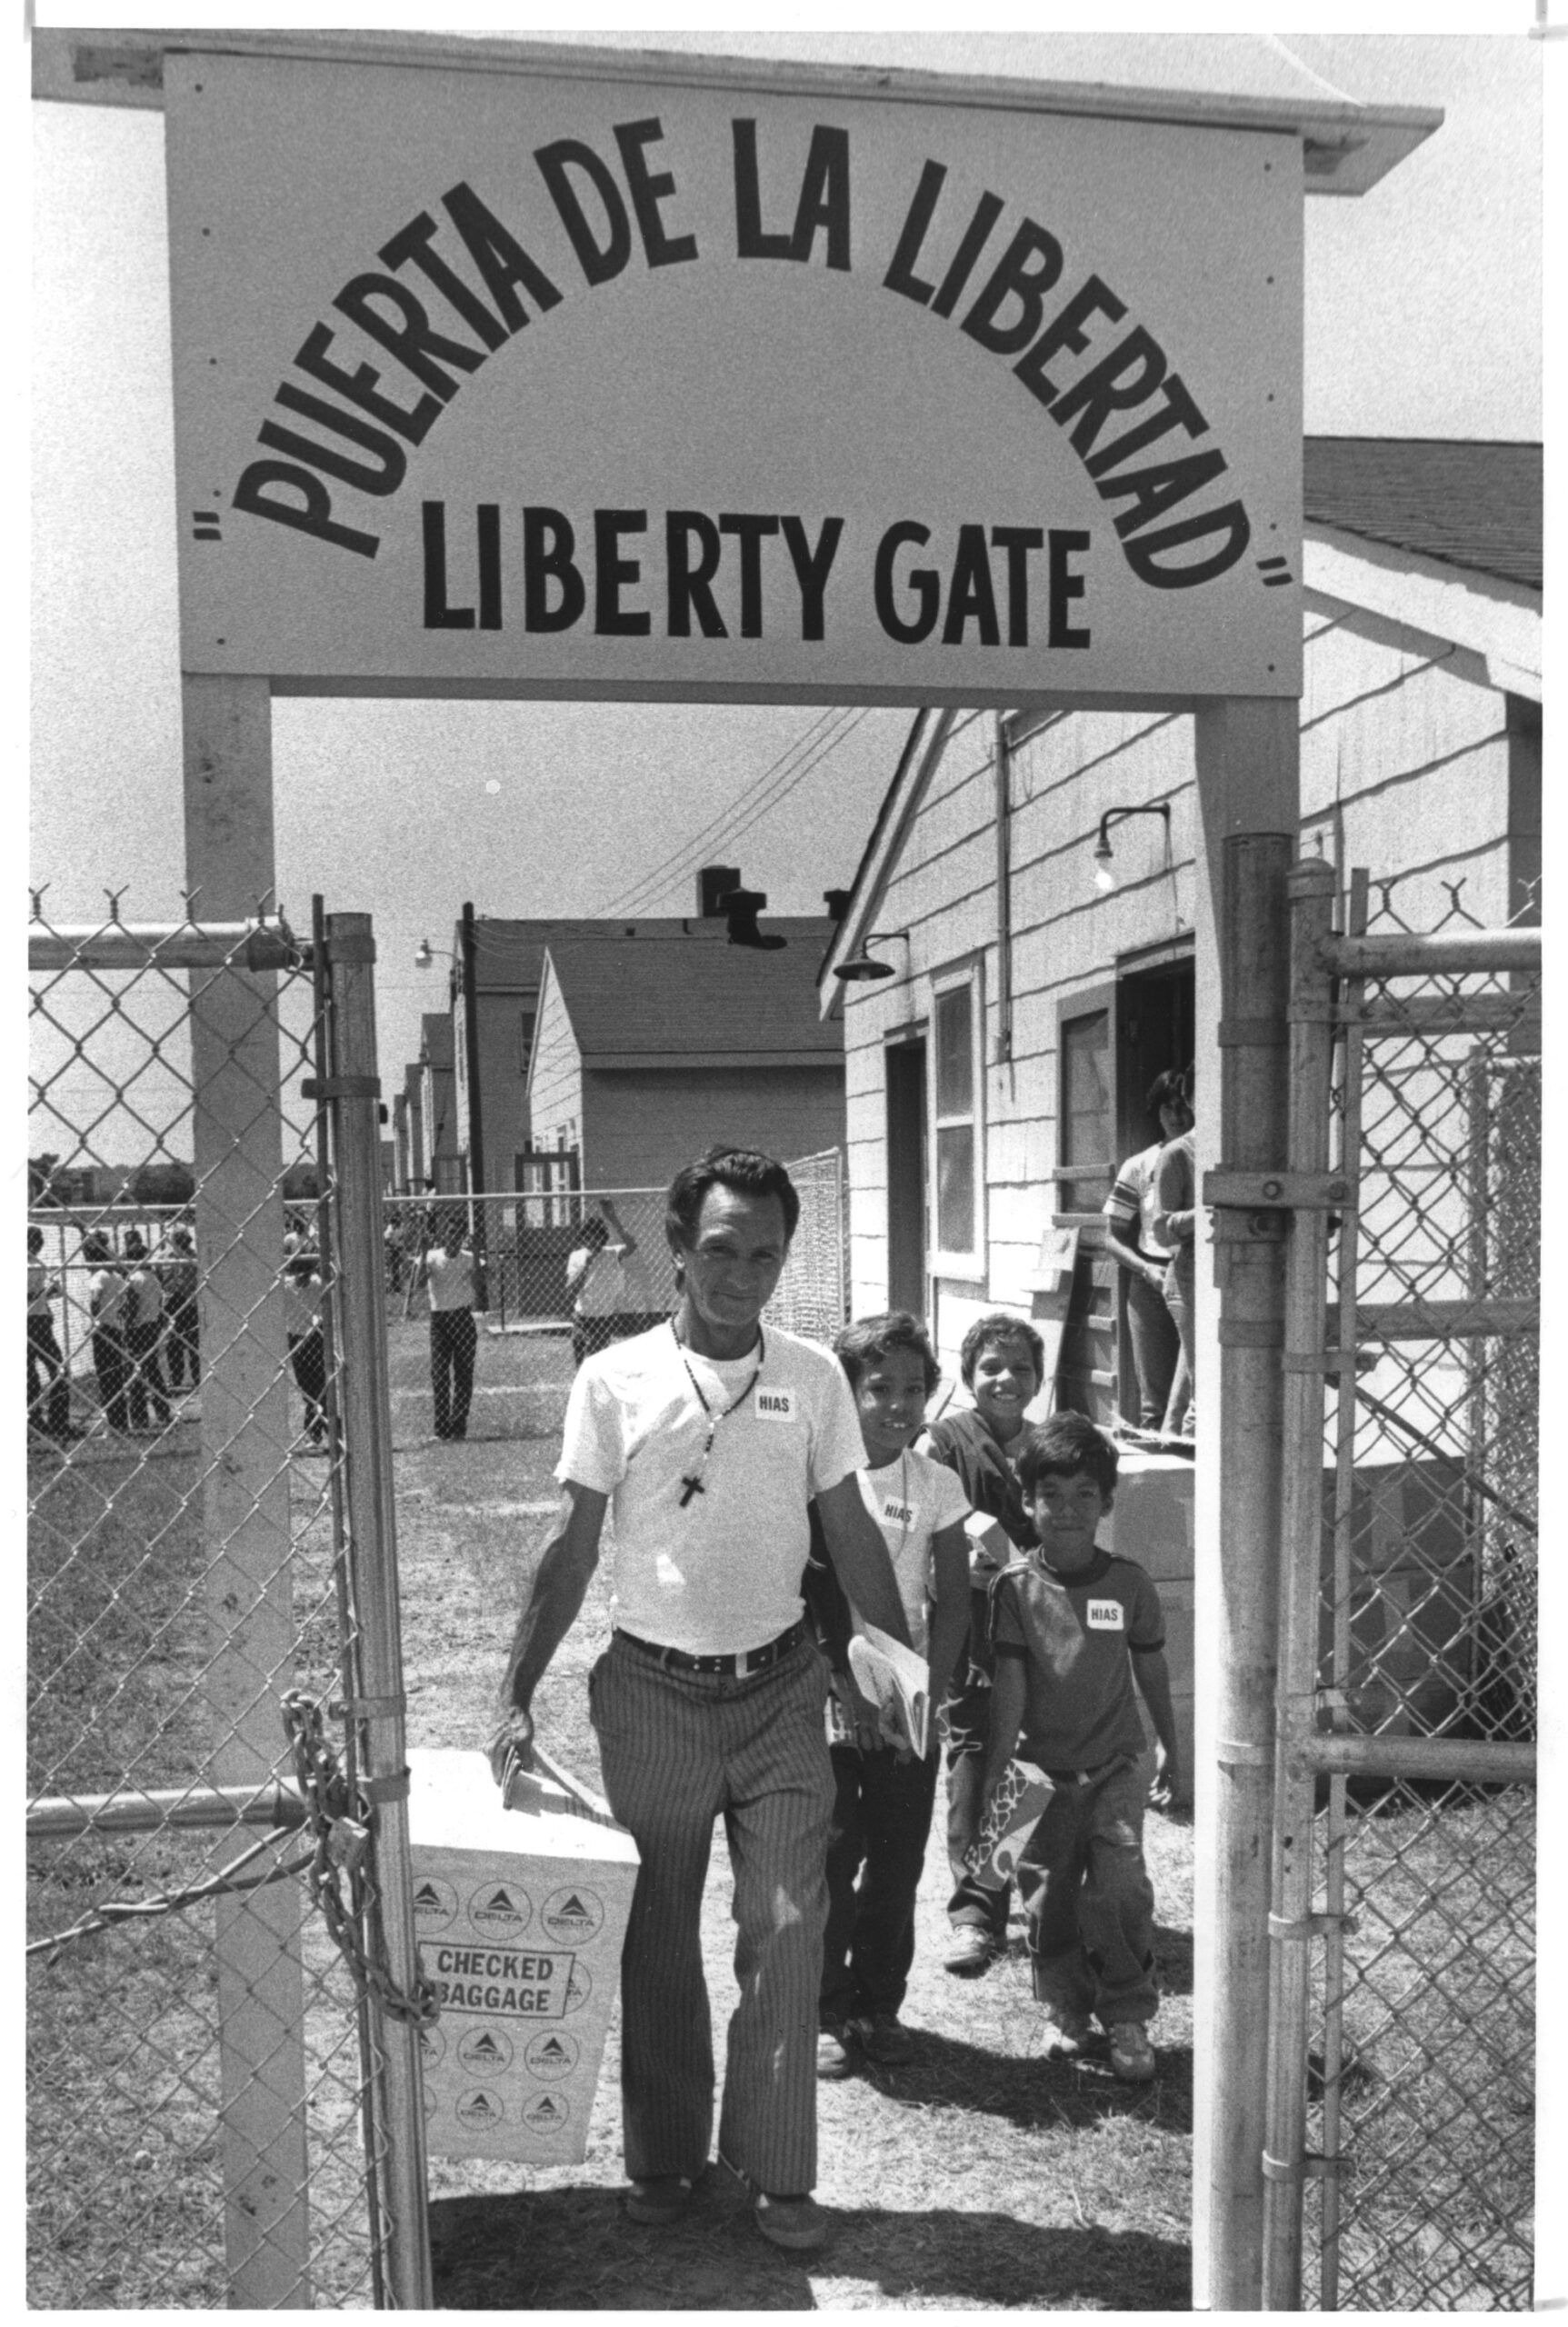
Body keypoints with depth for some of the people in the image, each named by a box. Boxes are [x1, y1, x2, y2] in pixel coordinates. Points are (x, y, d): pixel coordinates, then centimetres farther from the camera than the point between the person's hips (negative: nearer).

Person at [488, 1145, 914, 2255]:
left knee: (787, 1930, 1)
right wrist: (518, 1697, -3)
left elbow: (852, 1534, 7)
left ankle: (778, 2171, 17)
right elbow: (573, 1552, -1)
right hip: (652, 1692, -1)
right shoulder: (615, 1381, -6)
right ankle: (663, 2156, 30)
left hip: (781, 1688, 1)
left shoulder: (813, 1377, -1)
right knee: (658, 1936, 12)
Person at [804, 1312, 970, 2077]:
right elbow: (802, 1598, -7)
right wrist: (846, 1684, -12)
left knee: (898, 1862, 8)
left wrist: (927, 1695, -4)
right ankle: (821, 2012, 14)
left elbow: (952, 1603, 5)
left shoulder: (937, 1484, 3)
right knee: (830, 1859, -1)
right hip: (830, 1706, -3)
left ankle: (878, 2004, 23)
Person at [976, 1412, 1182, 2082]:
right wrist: (995, 1771, -13)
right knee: (1048, 1899, 8)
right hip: (1043, 1768, 0)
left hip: (1115, 1763, 0)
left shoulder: (1128, 1583, -3)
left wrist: (1170, 1748, 18)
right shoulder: (1016, 1586, -8)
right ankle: (1064, 2010, 30)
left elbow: (1151, 1669, 9)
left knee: (1119, 1889, -10)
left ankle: (1128, 2018, 10)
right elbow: (1009, 1683, -9)